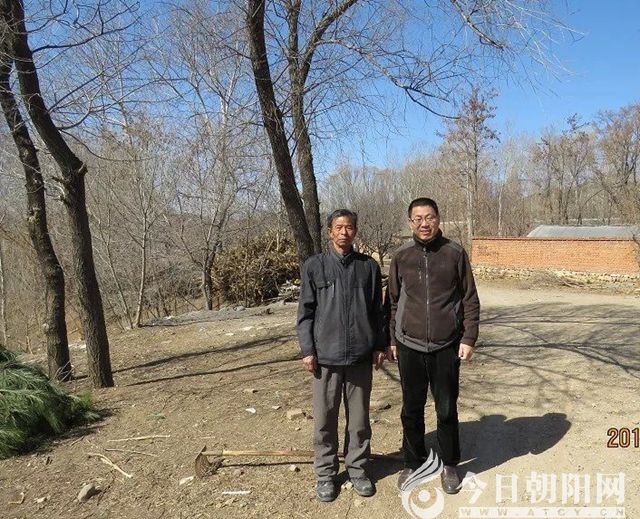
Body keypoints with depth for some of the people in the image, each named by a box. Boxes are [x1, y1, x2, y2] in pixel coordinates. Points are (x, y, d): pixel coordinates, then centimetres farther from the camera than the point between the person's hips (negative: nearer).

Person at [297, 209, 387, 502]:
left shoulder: (369, 266, 4)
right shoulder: (314, 266, 0)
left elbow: (377, 310, 9)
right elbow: (306, 312, 0)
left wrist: (380, 345, 6)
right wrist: (307, 350, -4)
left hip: (360, 356, 1)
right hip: (326, 356, -1)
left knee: (359, 418, 13)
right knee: (325, 419, 10)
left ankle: (357, 468, 32)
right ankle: (325, 473, 27)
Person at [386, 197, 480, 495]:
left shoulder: (455, 254, -2)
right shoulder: (401, 257, 2)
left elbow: (471, 300, 1)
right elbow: (393, 302, 7)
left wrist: (468, 338, -3)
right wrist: (391, 340, 7)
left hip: (446, 347, -1)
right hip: (409, 347, 1)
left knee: (447, 410, 11)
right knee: (411, 410, 12)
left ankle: (449, 465, 32)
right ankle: (413, 463, 31)